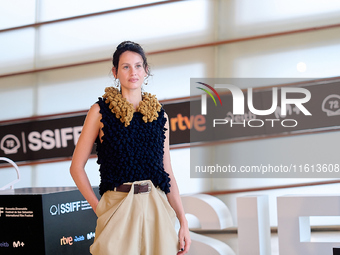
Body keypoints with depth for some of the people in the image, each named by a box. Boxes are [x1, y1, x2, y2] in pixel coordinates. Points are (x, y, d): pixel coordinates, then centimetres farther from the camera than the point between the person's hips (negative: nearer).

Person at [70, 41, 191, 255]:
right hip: (118, 209, -3)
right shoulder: (101, 111, 2)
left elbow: (167, 172, 11)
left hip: (157, 210, 3)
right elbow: (77, 167, 1)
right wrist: (98, 208, -6)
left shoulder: (159, 115, 10)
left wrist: (183, 221, 4)